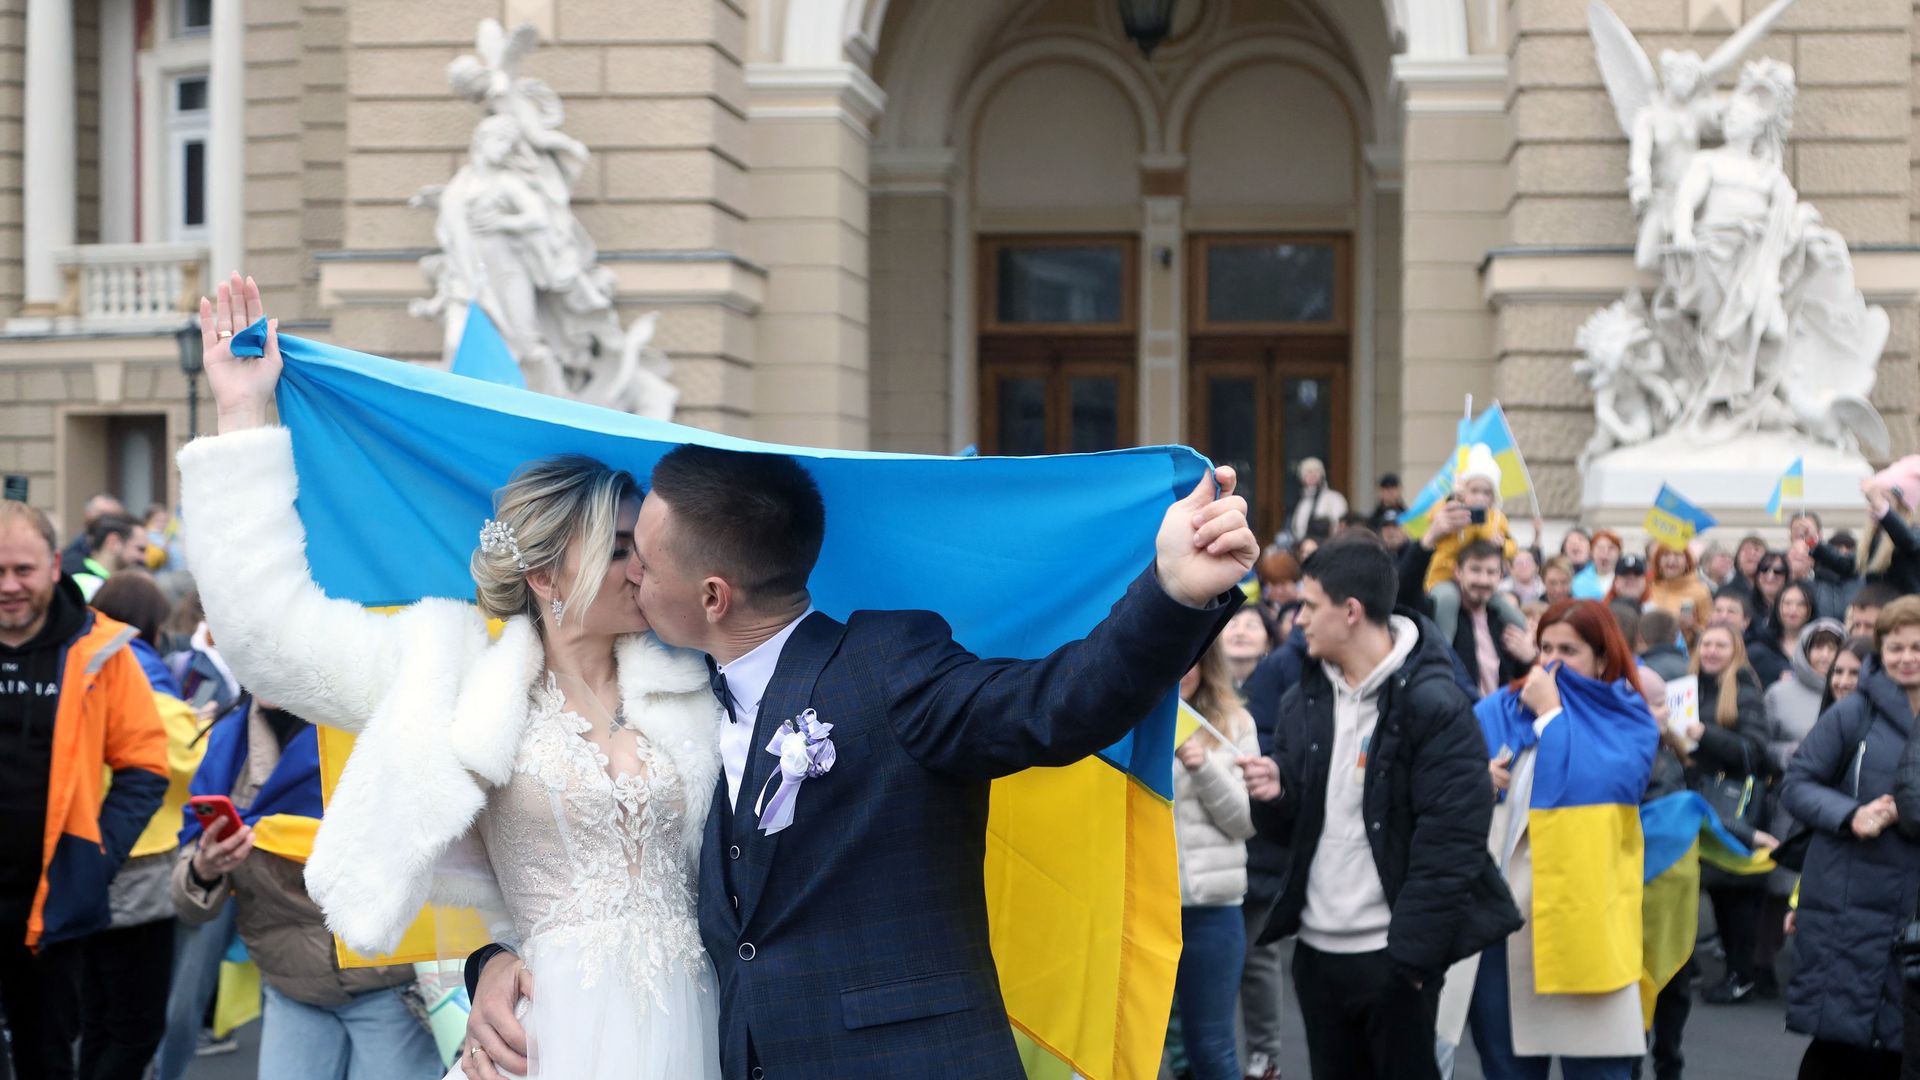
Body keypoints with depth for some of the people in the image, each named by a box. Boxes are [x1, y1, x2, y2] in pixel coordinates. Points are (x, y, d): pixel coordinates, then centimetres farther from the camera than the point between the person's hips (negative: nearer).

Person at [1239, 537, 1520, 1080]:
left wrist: (1412, 952, -19)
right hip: (1317, 948, 7)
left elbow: (1450, 844, -17)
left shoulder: (1435, 706, -13)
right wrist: (1274, 797, -9)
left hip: (1393, 953, -7)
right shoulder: (1302, 703, 8)